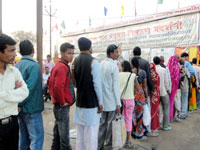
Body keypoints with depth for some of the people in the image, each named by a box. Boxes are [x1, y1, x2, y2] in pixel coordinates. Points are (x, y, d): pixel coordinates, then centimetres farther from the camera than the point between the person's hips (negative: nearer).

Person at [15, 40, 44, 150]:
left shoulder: (16, 66, 7)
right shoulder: (34, 65, -15)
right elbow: (30, 87, -23)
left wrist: (19, 103, 6)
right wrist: (20, 104, -14)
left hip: (21, 109, 8)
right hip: (32, 109, -8)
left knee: (23, 137, 18)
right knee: (37, 138, 1)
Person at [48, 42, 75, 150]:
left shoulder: (58, 66, 12)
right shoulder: (63, 67, -18)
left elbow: (50, 82, 22)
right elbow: (58, 87, -30)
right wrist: (62, 102, -17)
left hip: (58, 105, 10)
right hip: (62, 107, -10)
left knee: (57, 135, 20)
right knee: (64, 137, 1)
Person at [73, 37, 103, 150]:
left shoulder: (75, 61, 7)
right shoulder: (93, 62, -12)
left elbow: (74, 83, 12)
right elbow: (97, 85, -14)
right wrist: (100, 103, -7)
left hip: (79, 102, 7)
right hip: (91, 103, -6)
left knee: (80, 134, 16)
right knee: (91, 134, 3)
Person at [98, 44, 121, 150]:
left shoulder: (101, 64, 6)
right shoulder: (114, 66, -14)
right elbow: (116, 86, -16)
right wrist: (118, 103, -11)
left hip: (102, 100, 6)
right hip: (112, 100, -6)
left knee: (102, 122, 13)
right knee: (110, 123, 7)